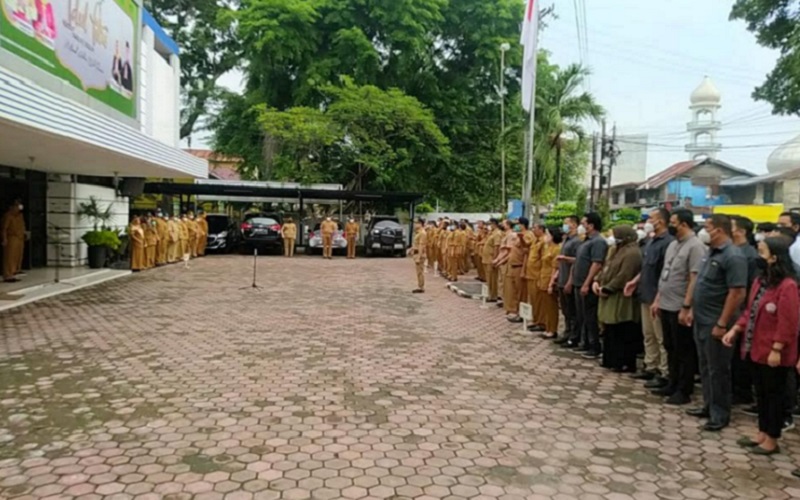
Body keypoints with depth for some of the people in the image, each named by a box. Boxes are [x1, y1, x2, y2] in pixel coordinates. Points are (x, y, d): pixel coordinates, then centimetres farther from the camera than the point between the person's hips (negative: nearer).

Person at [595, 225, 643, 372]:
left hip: (622, 299, -11)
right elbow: (606, 269, 20)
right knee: (611, 332, 15)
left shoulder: (632, 254, -17)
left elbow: (623, 277, -23)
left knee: (624, 334, -3)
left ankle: (626, 363, 4)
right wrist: (597, 281, 4)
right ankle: (612, 360, 24)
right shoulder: (619, 251, 18)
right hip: (613, 298, 11)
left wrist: (606, 289, -18)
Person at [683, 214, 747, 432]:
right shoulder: (711, 252, 11)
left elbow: (737, 293, -21)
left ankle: (720, 414, 13)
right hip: (701, 321, 9)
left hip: (716, 324, -9)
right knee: (705, 367, 17)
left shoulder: (733, 257, -17)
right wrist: (691, 309, 17)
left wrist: (722, 324, -21)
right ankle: (708, 406, 30)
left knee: (718, 370, 2)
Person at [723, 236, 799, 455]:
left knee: (774, 394, 5)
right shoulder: (760, 281, 9)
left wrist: (777, 350, -21)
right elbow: (750, 311, 15)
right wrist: (735, 330, 7)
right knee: (761, 393, 17)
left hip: (773, 353, -9)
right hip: (756, 348, 9)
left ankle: (772, 440, 17)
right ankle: (762, 434, 29)